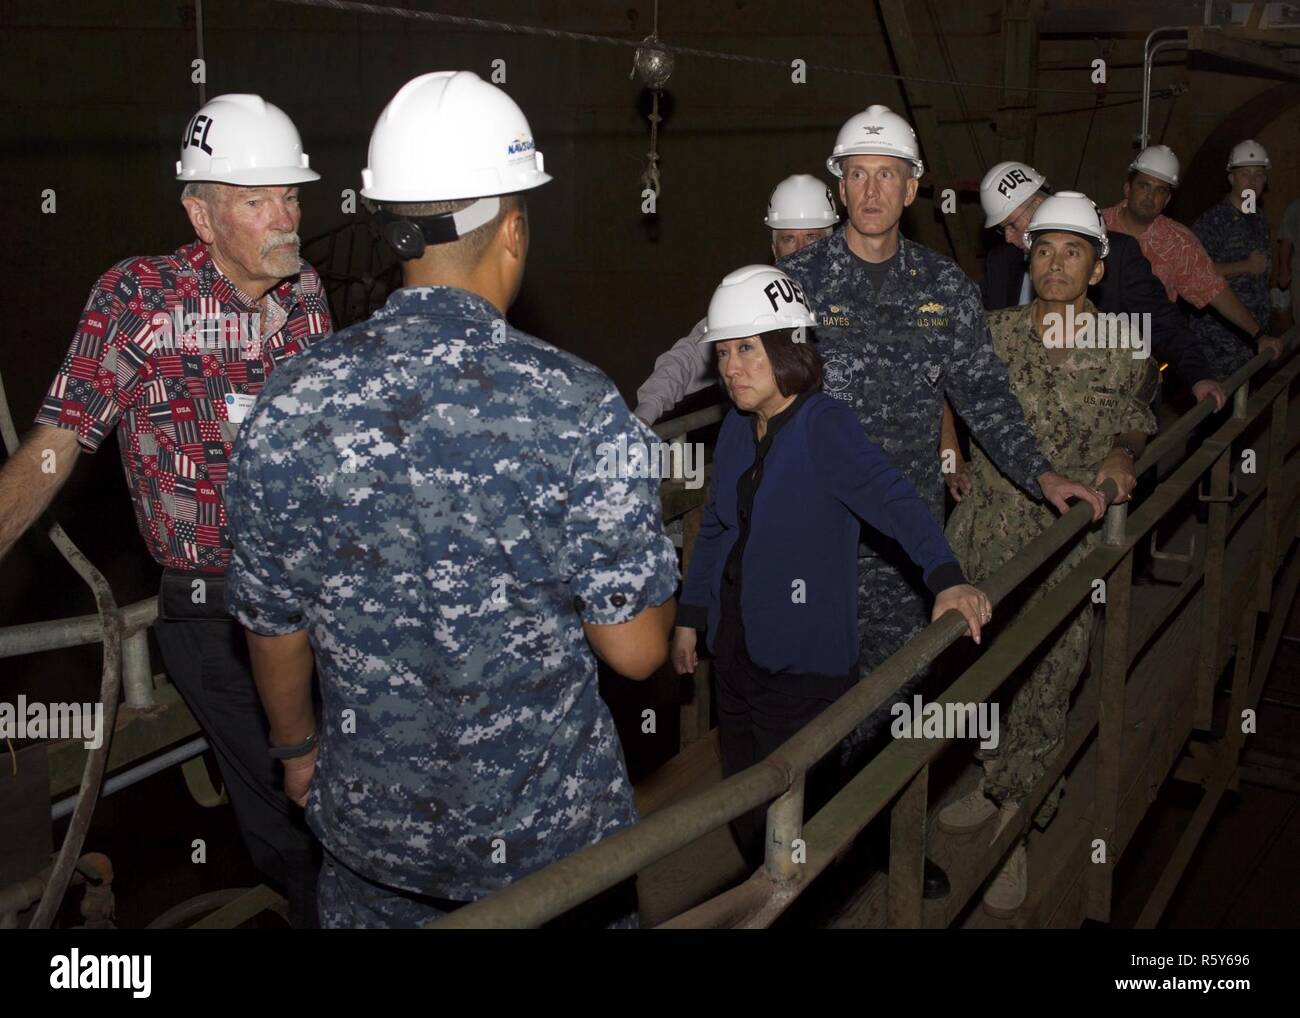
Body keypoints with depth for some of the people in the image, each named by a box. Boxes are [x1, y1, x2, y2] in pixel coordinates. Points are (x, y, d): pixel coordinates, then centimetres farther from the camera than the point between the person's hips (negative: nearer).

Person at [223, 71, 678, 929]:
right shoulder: (579, 408, -23)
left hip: (368, 821, 3)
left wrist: (297, 746, 17)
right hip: (550, 827, -2)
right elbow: (636, 649, -18)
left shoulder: (290, 405, -13)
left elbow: (273, 626, -2)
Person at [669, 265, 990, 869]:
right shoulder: (737, 428, 6)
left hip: (805, 660, -7)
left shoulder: (824, 425, -15)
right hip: (735, 648, 7)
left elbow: (893, 498, -28)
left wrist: (945, 577, -43)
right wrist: (689, 616, 16)